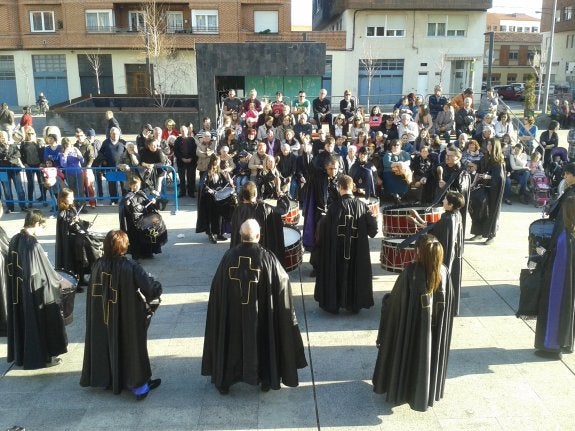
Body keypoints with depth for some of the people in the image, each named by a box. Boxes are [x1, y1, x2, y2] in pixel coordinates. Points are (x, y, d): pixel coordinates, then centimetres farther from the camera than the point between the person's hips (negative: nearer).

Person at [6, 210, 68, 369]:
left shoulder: (14, 240, 1)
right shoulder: (32, 244, -23)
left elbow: (10, 266, 11)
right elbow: (43, 272, -20)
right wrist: (57, 279, -3)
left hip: (17, 292, 8)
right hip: (35, 293, -8)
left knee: (21, 322, 19)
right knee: (39, 323, 7)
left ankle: (20, 355, 32)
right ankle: (41, 357, 18)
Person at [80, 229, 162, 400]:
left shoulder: (98, 266, -9)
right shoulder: (131, 268, -24)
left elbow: (95, 293, 4)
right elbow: (154, 290, -26)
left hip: (103, 320, 5)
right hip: (128, 320, -5)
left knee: (107, 344, 22)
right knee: (131, 346, 10)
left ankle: (109, 379, 38)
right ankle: (138, 386, 19)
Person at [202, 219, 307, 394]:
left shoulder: (230, 255, -14)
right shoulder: (267, 258, -19)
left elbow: (217, 286, -5)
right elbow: (283, 281, -8)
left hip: (232, 315, 2)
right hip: (260, 315, -1)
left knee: (232, 343, 19)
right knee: (262, 341, 19)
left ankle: (224, 380, 32)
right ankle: (266, 380, 32)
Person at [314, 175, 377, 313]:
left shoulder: (335, 206, -15)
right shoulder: (362, 205, -7)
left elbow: (324, 228, -11)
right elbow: (373, 227, -6)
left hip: (337, 251, -2)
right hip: (358, 251, 2)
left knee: (337, 274, 12)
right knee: (355, 274, 16)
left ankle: (333, 304, 20)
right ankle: (355, 304, 24)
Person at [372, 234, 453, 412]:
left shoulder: (410, 272, -24)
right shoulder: (444, 272, -12)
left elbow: (394, 300, -14)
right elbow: (449, 303, -2)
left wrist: (385, 300, 8)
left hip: (412, 326, -3)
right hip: (436, 329, 3)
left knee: (408, 355, 17)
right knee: (430, 356, 22)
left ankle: (400, 391, 34)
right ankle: (429, 393, 38)